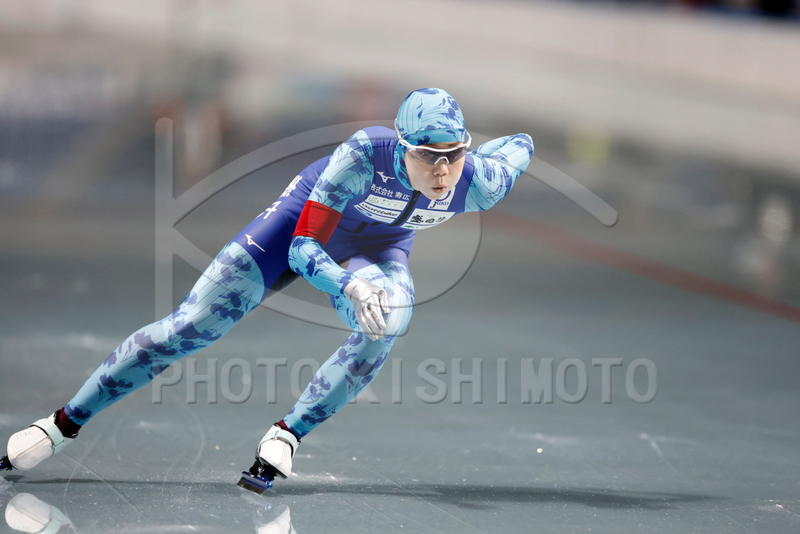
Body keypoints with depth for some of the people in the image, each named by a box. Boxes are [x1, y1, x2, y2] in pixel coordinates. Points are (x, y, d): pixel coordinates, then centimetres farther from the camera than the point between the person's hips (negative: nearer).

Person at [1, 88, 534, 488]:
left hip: (381, 244, 2)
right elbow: (303, 248, -38)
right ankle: (65, 423, 2)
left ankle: (288, 434, -19)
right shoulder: (365, 154, -40)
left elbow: (522, 144, -8)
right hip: (309, 217, -2)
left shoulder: (478, 184, -31)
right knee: (193, 325, -10)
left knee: (388, 322, -33)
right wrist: (347, 286, -55)